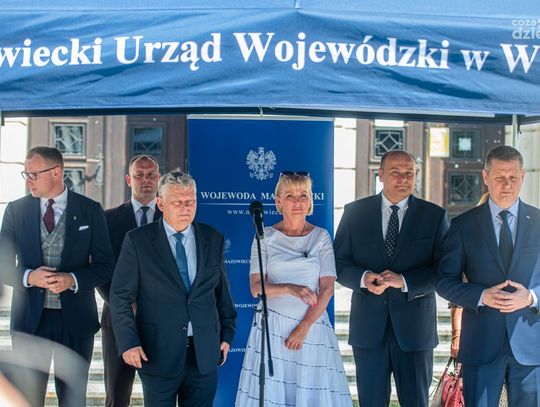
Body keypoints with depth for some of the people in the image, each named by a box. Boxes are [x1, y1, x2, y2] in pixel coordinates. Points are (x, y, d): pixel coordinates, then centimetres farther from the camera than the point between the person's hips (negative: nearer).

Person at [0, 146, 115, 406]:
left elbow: (105, 266, -1)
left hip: (75, 318, -1)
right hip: (29, 317, 1)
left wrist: (72, 280, -18)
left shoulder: (90, 210, -1)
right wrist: (29, 277, -16)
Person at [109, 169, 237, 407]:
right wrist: (128, 343, -10)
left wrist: (227, 334, 12)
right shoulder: (137, 240, -3)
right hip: (157, 352, -2)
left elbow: (222, 290, 12)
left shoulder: (213, 239, 5)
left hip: (204, 353, 2)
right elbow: (120, 297, -3)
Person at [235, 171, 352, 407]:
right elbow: (256, 287, -5)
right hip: (273, 325, 0)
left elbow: (327, 288, -2)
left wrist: (304, 327, -10)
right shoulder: (266, 237, 1)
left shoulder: (321, 237, 3)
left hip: (312, 324, 1)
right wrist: (290, 289, -21)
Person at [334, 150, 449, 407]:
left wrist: (404, 281, -19)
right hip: (368, 326, 1)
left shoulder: (435, 215, 1)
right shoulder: (355, 212, 4)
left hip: (414, 326, -1)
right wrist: (363, 278, -18)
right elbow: (339, 262, 3)